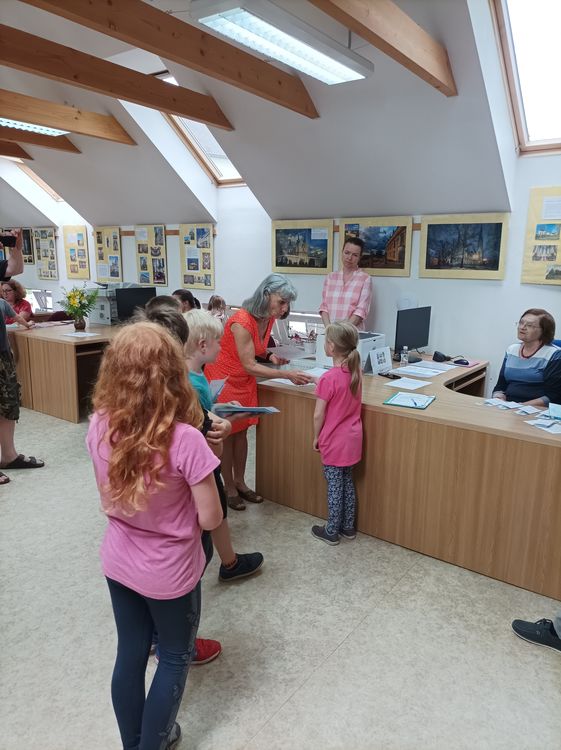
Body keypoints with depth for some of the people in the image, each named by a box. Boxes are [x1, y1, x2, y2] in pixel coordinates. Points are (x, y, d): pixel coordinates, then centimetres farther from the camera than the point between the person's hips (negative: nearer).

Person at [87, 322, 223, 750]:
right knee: (175, 658, 22)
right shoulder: (186, 440, -30)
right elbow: (210, 520, -20)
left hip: (118, 562, 5)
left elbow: (107, 499, 1)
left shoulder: (100, 426, -14)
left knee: (130, 654, 25)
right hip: (170, 572, -5)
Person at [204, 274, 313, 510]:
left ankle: (240, 483, 26)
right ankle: (229, 489, 18)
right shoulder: (241, 322, -31)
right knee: (226, 434, 4)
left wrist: (270, 356, -10)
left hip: (244, 382, 7)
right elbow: (250, 366, -29)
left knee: (241, 431, 13)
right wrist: (287, 374, -32)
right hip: (223, 380, -7)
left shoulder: (268, 319, -6)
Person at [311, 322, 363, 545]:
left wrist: (316, 437, -2)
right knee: (347, 482, 19)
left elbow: (318, 415, -17)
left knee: (334, 486, 7)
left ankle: (332, 531, 22)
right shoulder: (356, 371, -3)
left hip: (334, 441, -6)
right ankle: (348, 527, 32)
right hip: (352, 438, 7)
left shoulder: (328, 378, -23)